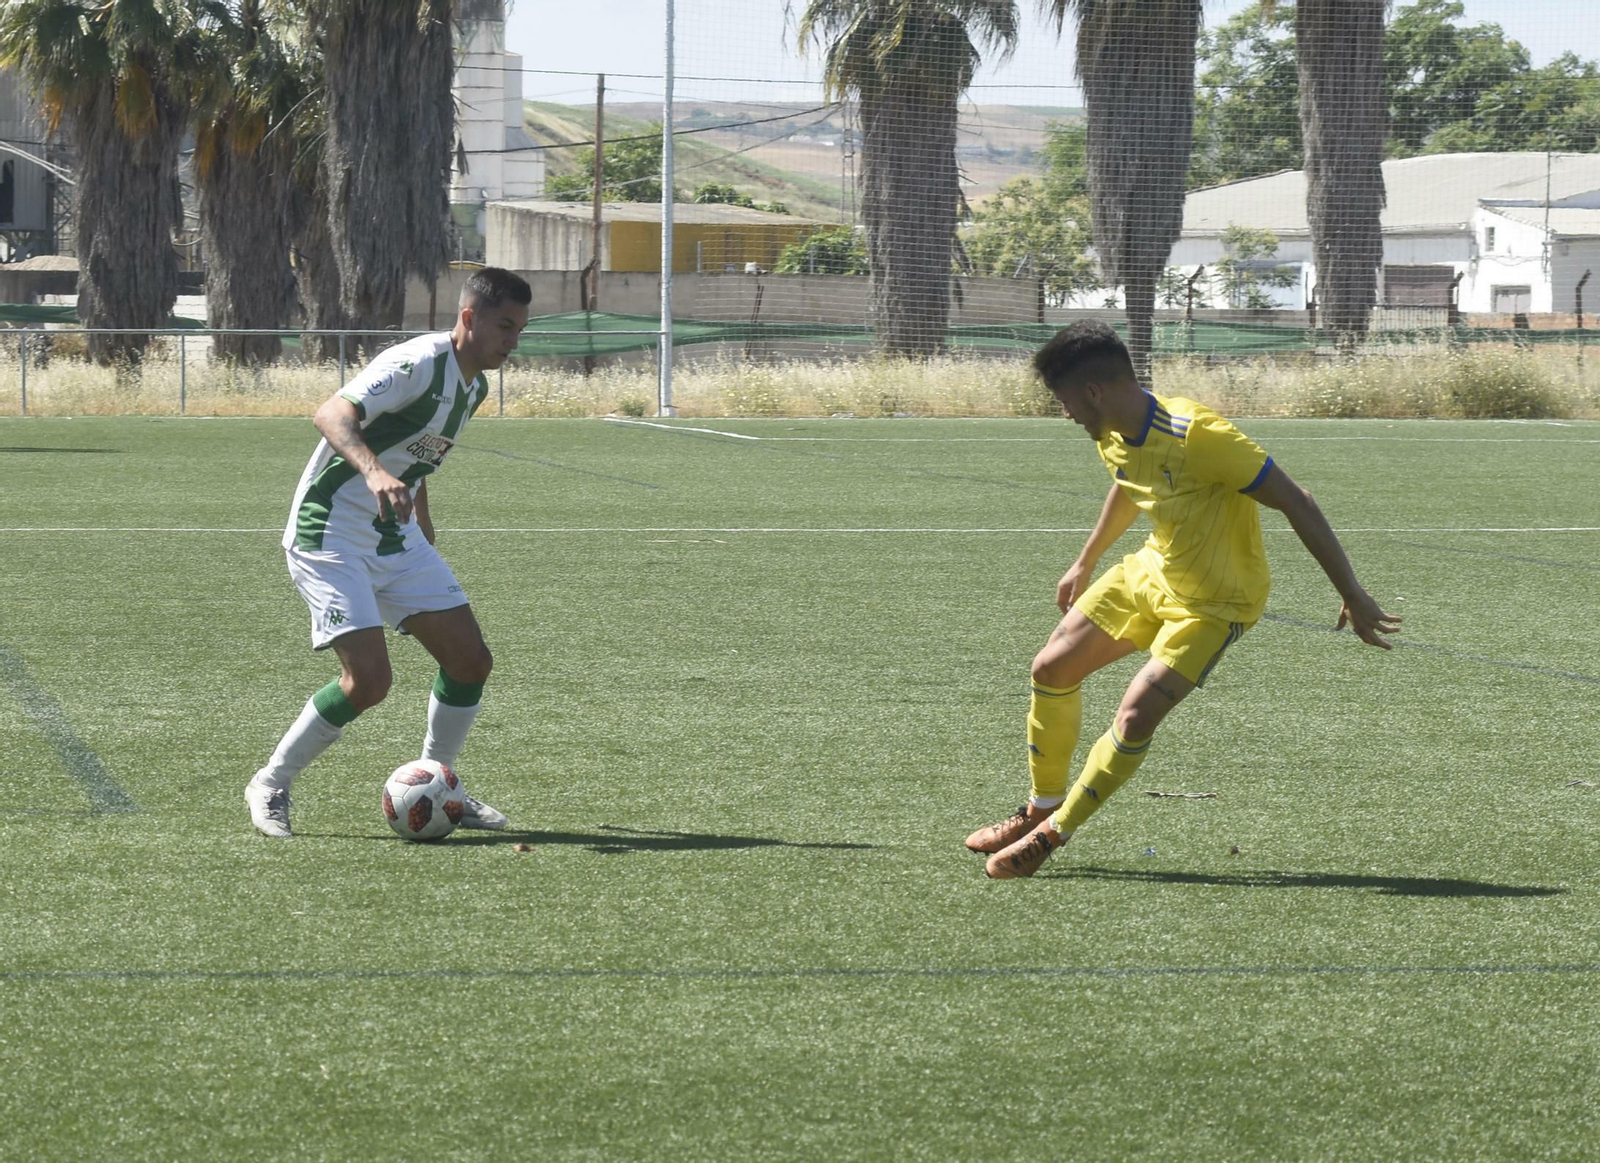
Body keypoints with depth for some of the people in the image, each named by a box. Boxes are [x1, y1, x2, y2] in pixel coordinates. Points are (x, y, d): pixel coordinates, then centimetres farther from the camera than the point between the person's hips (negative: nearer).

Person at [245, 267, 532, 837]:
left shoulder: (473, 387, 8)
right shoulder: (418, 363, -21)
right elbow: (331, 415, -36)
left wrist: (422, 520, 26)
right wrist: (374, 472, -52)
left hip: (396, 539, 9)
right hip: (331, 537, -9)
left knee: (470, 660, 2)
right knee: (368, 679, -19)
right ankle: (271, 785, 0)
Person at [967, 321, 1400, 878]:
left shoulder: (1195, 435, -34)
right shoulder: (1114, 438, -8)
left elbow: (1295, 503, -29)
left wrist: (1352, 596, -28)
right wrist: (1086, 563, 30)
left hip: (1216, 601, -8)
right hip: (1153, 571, 8)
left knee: (1135, 717, -18)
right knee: (1053, 668, 7)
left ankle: (1054, 833, 2)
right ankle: (1041, 808, 27)